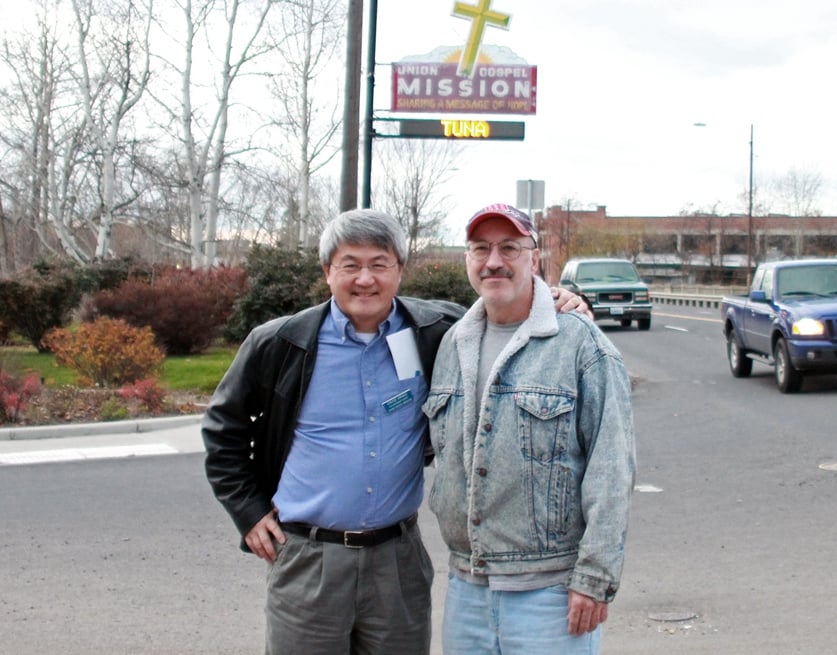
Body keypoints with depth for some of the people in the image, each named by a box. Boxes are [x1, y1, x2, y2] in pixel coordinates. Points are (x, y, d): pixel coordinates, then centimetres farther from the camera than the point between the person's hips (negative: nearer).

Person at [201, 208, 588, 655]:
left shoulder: (434, 332, -2)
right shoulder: (280, 344, -4)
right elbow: (224, 427, 9)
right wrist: (248, 510, 4)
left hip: (398, 557, 2)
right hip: (307, 560, -1)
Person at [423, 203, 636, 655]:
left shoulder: (580, 343, -8)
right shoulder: (452, 345, 10)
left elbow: (610, 472, -11)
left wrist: (594, 578, -14)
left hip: (550, 589, -5)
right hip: (466, 585, 5)